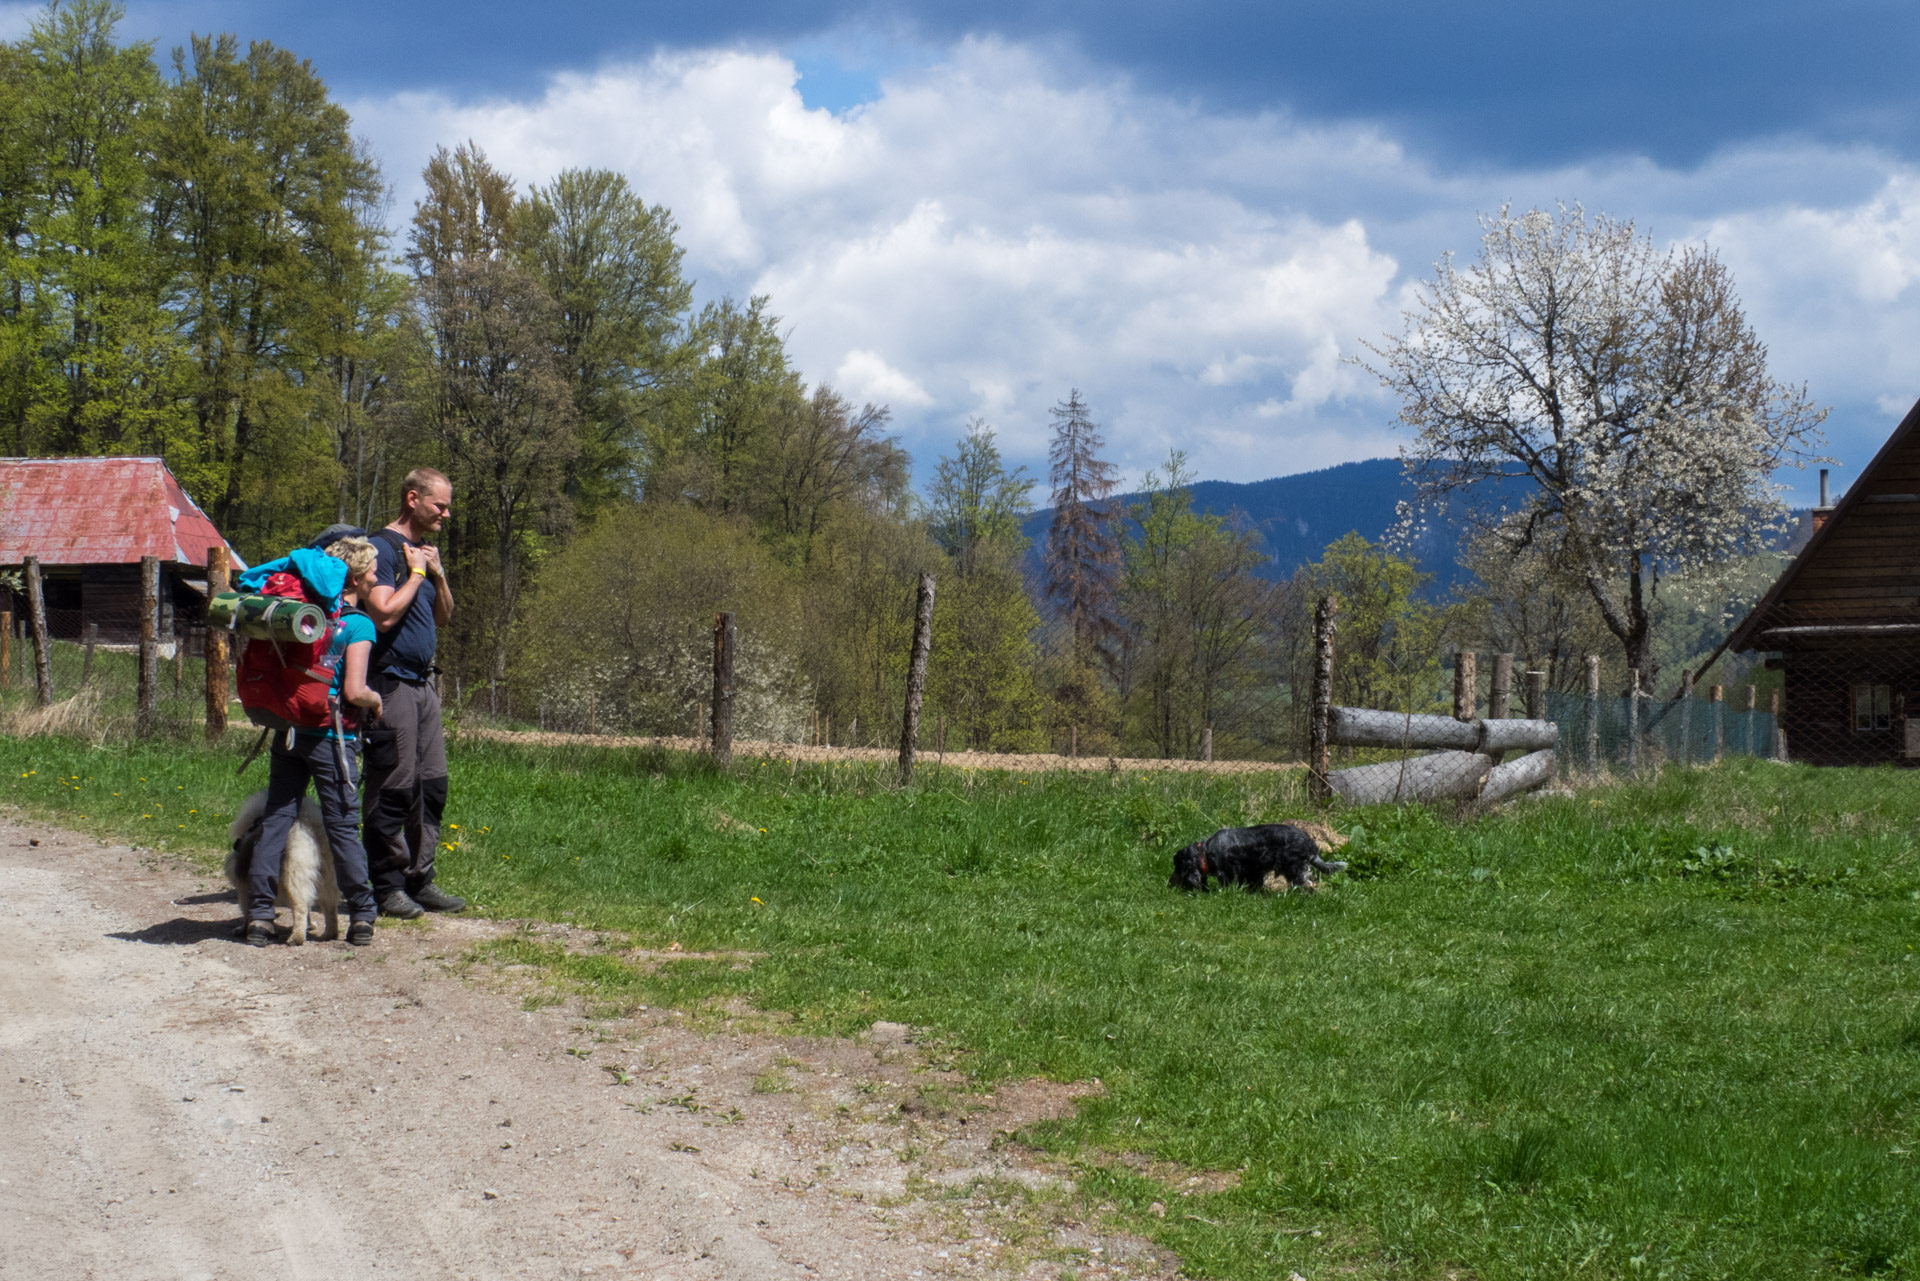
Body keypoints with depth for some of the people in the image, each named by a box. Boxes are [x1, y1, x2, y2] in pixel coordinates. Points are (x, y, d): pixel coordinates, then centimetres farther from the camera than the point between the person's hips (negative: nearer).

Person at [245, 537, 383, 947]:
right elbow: (354, 691, -18)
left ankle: (259, 915, 3)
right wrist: (376, 700, 3)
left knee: (275, 817, 6)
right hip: (331, 736, -5)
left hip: (288, 729, 5)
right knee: (343, 825, 3)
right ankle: (361, 917, 8)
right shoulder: (358, 625, -10)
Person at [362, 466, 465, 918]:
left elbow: (443, 618, 20)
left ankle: (419, 878, 15)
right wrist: (417, 574, -10)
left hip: (423, 681, 9)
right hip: (391, 682, -9)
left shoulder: (424, 551, 18)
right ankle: (387, 886, 0)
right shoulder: (383, 548, -10)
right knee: (394, 788, -6)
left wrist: (438, 575, 5)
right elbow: (384, 615, -19)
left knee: (432, 785, 8)